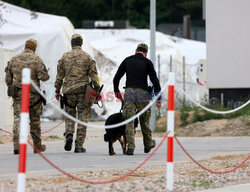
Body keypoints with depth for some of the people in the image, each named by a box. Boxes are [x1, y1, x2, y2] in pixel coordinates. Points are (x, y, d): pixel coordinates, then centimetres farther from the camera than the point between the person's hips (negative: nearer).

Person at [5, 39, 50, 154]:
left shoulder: (14, 60, 7)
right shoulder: (36, 60, -4)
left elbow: (8, 79, 10)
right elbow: (44, 77, -13)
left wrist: (12, 89, 25)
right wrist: (46, 75, 10)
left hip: (17, 94, 2)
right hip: (33, 95, -1)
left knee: (18, 119, -5)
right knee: (35, 120, 13)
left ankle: (17, 146, -21)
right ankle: (37, 146, 23)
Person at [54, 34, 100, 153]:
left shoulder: (65, 57, 5)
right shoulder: (87, 57, 0)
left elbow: (59, 76, 8)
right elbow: (93, 75, -2)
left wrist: (57, 90, 16)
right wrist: (97, 89, 3)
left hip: (68, 91, 2)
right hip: (83, 90, -1)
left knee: (69, 116, 15)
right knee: (82, 117, 3)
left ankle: (69, 134, -12)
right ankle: (79, 146, 1)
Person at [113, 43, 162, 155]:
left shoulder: (127, 60, 13)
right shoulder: (147, 62, 5)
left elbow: (116, 78, 16)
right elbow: (155, 80, -1)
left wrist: (116, 91, 30)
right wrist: (158, 98, 2)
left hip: (129, 92, 1)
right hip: (142, 93, -1)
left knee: (129, 121, -2)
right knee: (144, 121, 14)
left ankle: (131, 146, -14)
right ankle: (148, 144, 30)